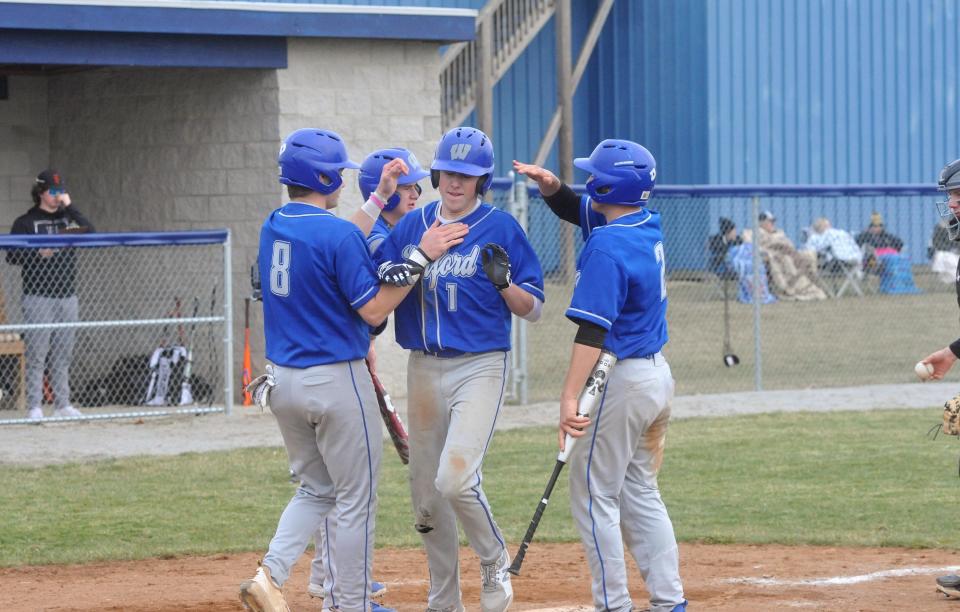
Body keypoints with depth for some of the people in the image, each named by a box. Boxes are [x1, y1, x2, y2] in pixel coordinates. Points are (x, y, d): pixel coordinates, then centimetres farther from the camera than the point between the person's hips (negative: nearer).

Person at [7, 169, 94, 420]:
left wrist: (70, 207, -7)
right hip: (38, 297, -4)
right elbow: (12, 256, -3)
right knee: (37, 354, -6)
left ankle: (62, 404, 12)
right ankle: (34, 407, -5)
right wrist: (39, 253, -18)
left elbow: (91, 234, -4)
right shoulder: (25, 222, 2)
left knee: (63, 354, 7)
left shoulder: (68, 218, 14)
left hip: (67, 296, 4)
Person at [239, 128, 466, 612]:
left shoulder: (273, 228, 6)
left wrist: (380, 195, 26)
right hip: (335, 380, -7)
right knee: (355, 499, 5)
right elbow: (373, 310, -16)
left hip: (282, 381, 7)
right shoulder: (340, 235, -17)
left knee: (315, 489, 19)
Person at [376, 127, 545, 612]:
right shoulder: (411, 226, 8)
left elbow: (533, 310, -2)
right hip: (423, 368, 5)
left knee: (455, 478, -21)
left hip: (480, 366, -5)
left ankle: (494, 562, 4)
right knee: (426, 494, 9)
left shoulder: (501, 229, -3)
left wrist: (503, 282, -21)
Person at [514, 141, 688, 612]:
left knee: (594, 496, 0)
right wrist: (550, 184, 0)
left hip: (621, 380, -9)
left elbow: (593, 330, -27)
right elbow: (573, 208, 20)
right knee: (640, 493, 17)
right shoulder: (648, 225, 6)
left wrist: (569, 396, -29)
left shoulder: (607, 246, -21)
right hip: (657, 374, 9)